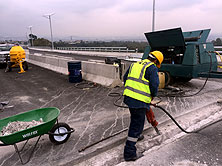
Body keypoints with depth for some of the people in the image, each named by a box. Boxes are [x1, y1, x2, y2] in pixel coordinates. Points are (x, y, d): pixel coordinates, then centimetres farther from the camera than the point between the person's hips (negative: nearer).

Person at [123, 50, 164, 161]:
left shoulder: (135, 64, 17)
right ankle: (129, 153, 7)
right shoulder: (152, 68, -6)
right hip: (140, 101, -8)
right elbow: (154, 85, -13)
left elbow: (125, 78, 19)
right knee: (137, 124, 1)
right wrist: (153, 95, 6)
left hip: (128, 97, 8)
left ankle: (136, 136, 52)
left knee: (135, 119, 30)